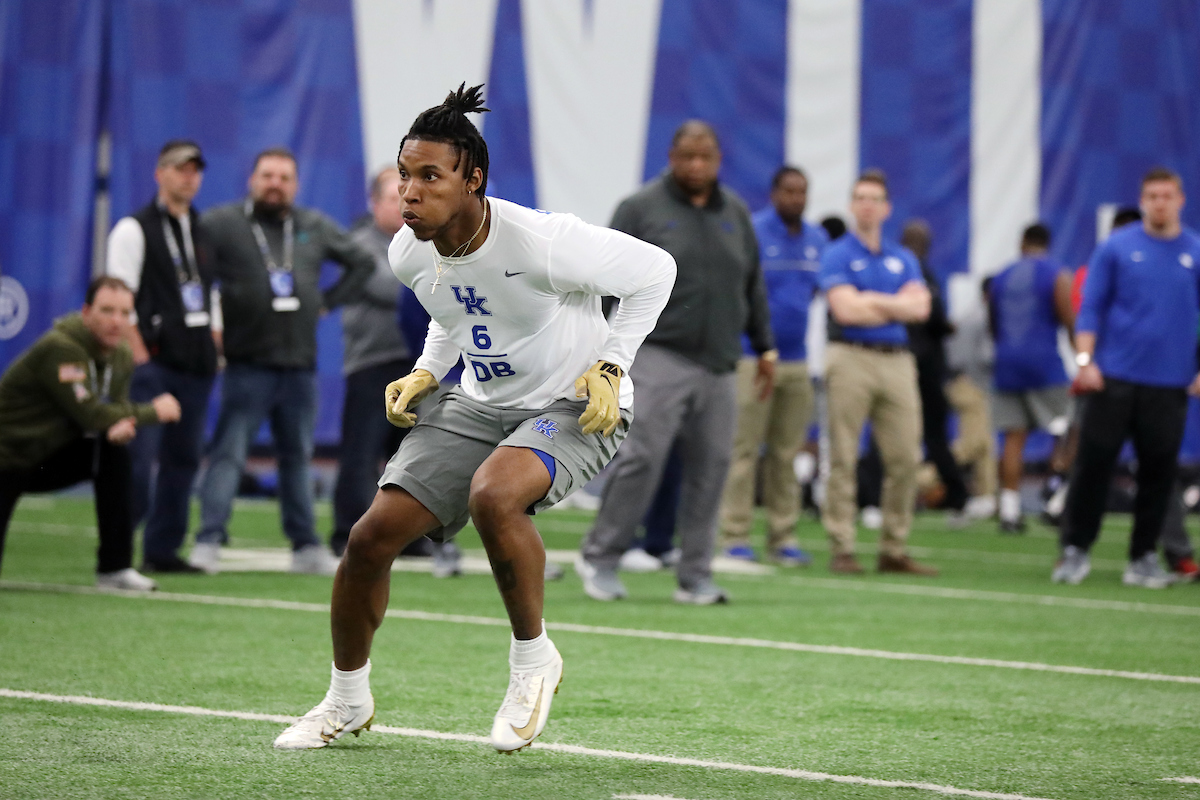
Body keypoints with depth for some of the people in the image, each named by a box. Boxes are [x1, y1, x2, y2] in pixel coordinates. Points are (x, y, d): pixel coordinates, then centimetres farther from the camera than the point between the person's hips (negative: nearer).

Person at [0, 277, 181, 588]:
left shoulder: (121, 357, -2)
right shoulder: (60, 348, -28)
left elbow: (117, 410, -3)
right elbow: (91, 415, -29)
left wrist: (122, 426, -29)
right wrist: (152, 412, -18)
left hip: (49, 457, 7)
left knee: (116, 453, -16)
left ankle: (115, 569, -11)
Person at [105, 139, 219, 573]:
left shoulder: (204, 232, 18)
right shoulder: (134, 229, -3)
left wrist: (214, 349, 12)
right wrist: (140, 358, -14)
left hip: (196, 367, 7)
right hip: (152, 361, -7)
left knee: (184, 457, 6)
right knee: (139, 456, -12)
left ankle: (162, 550, 12)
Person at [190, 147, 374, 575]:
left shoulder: (315, 227, 10)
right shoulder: (223, 222, -4)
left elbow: (362, 263, 22)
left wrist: (328, 301, 12)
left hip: (300, 366, 5)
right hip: (247, 365, -5)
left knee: (298, 457, 13)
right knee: (228, 454, -11)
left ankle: (306, 546, 19)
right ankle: (208, 542, -14)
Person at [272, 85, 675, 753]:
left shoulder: (541, 243, -27)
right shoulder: (410, 254, -6)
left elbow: (656, 270, -12)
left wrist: (611, 365, -15)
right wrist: (426, 373, 4)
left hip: (576, 407, -6)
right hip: (480, 403, 6)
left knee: (493, 495, -37)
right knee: (374, 534, -6)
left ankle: (534, 657, -12)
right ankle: (348, 700, 18)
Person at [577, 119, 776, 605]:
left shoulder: (735, 214, 15)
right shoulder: (640, 210, 0)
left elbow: (753, 287, 21)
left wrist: (764, 347, 18)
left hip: (718, 365, 5)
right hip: (659, 359, -5)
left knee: (711, 467, 2)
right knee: (641, 458, -12)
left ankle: (695, 577, 9)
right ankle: (600, 558, 1)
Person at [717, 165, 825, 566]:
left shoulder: (818, 240, 13)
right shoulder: (752, 233, -6)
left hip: (796, 360, 6)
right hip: (753, 360, -6)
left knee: (787, 453, 6)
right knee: (744, 448, -7)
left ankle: (783, 537, 10)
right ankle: (734, 536, -5)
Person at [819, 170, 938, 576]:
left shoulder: (903, 259, 17)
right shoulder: (838, 255, 3)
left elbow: (920, 307, 2)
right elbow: (845, 310, -10)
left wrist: (869, 301, -5)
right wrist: (895, 305, 0)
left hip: (897, 361, 4)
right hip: (852, 359, -4)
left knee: (905, 459, 0)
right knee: (843, 458, -5)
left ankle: (894, 550, 7)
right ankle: (842, 550, -3)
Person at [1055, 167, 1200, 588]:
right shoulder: (1116, 248, 3)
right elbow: (1090, 308, 2)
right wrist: (1085, 360, -9)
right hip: (1114, 377, -1)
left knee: (1158, 471, 3)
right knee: (1094, 463, -1)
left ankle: (1144, 558, 11)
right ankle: (1075, 551, 8)